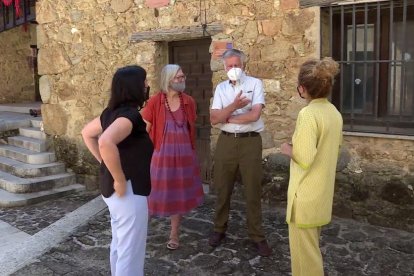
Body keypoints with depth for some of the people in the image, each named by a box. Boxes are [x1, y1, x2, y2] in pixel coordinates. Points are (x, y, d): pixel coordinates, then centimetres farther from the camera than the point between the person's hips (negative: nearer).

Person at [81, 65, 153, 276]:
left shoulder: (112, 111, 6)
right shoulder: (130, 114, -21)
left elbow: (87, 133, 21)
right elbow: (106, 142, -39)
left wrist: (104, 162, 15)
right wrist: (120, 180, -27)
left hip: (110, 188, 10)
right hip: (129, 191, -10)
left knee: (119, 244, 24)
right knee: (131, 251, 3)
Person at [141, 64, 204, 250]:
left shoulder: (189, 101, 2)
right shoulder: (155, 101, -9)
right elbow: (145, 130, -5)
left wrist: (192, 151, 12)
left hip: (183, 155, 3)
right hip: (162, 155, -3)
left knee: (179, 194, 11)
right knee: (161, 193, 5)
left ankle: (174, 234, 26)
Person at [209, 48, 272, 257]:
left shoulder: (255, 84, -3)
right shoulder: (221, 88, 8)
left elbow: (254, 115, -16)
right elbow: (213, 119, -3)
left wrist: (227, 118, -6)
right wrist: (234, 106, -17)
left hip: (250, 141, -3)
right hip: (226, 142, 3)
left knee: (253, 190, 5)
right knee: (222, 189, 13)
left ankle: (257, 235, 18)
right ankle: (219, 229, 30)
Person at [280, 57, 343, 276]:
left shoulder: (308, 114, -23)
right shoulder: (334, 112, 4)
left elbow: (304, 159, -27)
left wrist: (288, 149, -8)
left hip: (306, 191, -9)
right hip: (323, 188, 9)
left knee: (303, 246, 7)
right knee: (310, 243, 25)